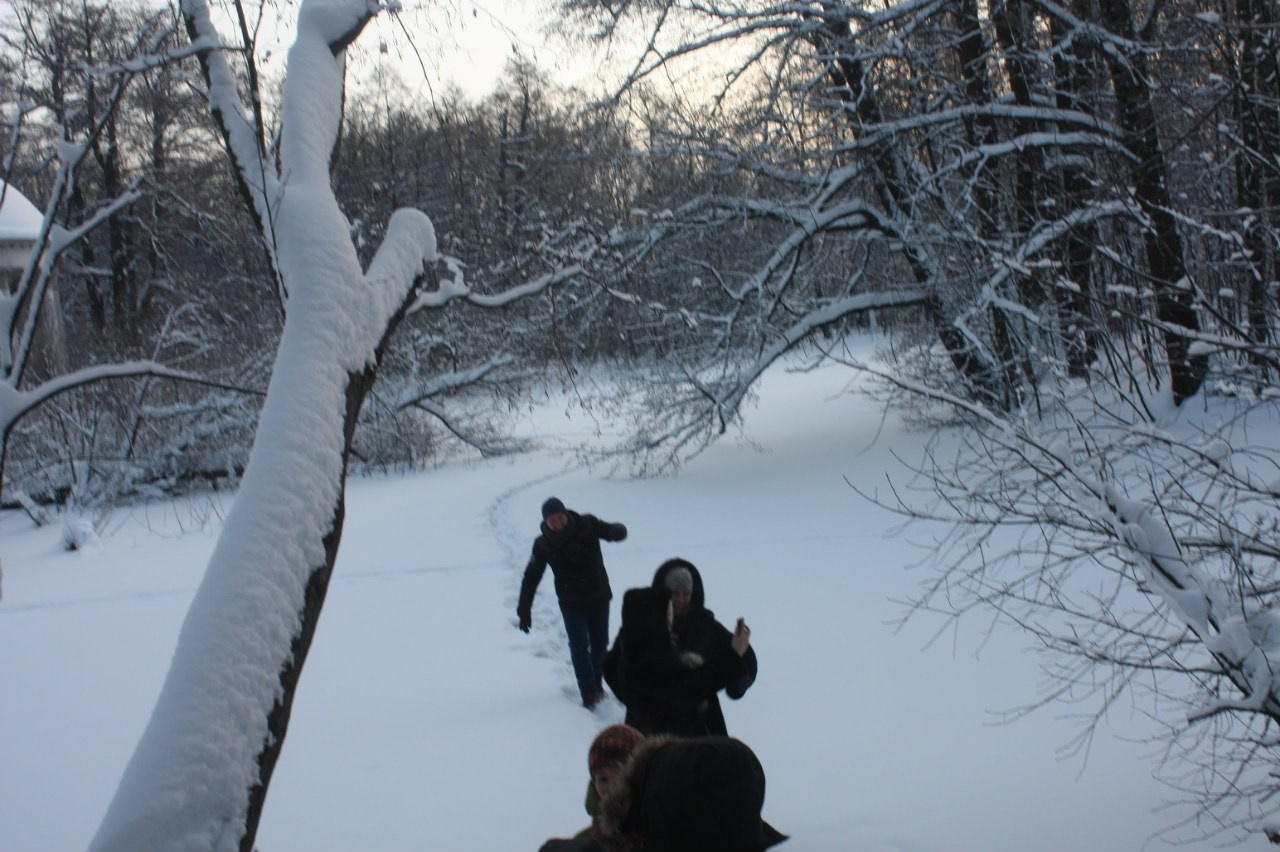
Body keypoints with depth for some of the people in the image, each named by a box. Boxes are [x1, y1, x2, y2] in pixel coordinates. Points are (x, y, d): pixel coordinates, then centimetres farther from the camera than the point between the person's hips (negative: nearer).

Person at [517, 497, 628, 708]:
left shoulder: (587, 526, -13)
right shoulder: (543, 544, -11)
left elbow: (613, 532, -19)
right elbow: (531, 577, -6)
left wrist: (616, 530, -46)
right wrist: (524, 610, -8)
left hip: (599, 596, 1)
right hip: (571, 603, -1)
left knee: (600, 643, 13)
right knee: (579, 647, -8)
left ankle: (596, 683, 35)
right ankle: (589, 694, -1)